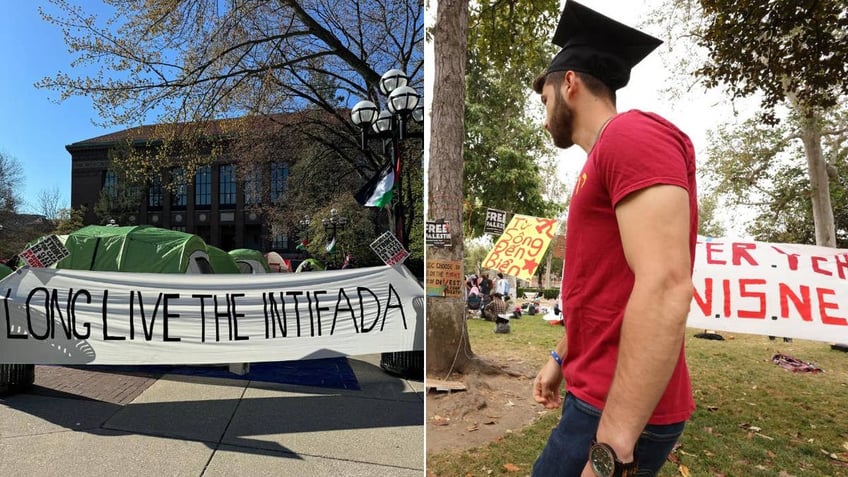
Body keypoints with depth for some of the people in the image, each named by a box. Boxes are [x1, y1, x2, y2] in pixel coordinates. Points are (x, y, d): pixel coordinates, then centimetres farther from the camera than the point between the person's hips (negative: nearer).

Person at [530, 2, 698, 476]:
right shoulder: (604, 164, 15)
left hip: (624, 413, -9)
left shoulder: (633, 133, -15)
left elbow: (666, 287, -26)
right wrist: (561, 358, 24)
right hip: (597, 395, 9)